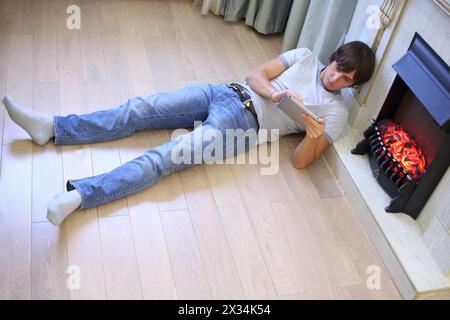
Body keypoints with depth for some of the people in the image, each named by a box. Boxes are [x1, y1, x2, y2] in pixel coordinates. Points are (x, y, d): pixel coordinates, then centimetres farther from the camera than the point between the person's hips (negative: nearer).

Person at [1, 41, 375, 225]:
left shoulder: (336, 111, 4)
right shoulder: (306, 56, 16)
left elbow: (300, 161, -5)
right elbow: (255, 73, 11)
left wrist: (313, 136, -26)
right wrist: (273, 93, -9)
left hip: (243, 123, -5)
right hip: (226, 92, 5)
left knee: (167, 156, -24)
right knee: (141, 108, -8)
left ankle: (80, 193, -31)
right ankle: (52, 127, -4)